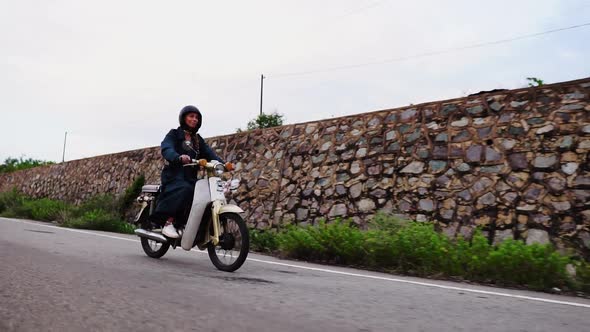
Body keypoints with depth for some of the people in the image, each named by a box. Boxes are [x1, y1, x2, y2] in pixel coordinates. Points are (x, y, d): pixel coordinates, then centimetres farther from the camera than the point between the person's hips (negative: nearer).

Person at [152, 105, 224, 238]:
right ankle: (168, 223, -28)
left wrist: (222, 163, -16)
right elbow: (166, 149, -16)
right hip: (174, 175, -5)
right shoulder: (174, 134, 4)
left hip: (191, 177, 5)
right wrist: (179, 157, -39)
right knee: (185, 190, -35)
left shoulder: (198, 140, 20)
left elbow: (209, 154, 5)